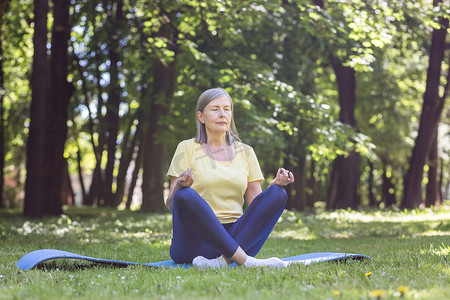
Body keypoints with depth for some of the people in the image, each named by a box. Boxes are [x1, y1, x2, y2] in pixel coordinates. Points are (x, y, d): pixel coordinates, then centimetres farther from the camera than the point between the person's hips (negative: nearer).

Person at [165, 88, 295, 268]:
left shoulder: (245, 152, 17)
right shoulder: (187, 149, 6)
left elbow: (256, 203, 13)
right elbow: (171, 204, -1)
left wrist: (275, 185, -7)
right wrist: (180, 186, -23)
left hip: (235, 237, 3)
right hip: (196, 238, -3)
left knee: (277, 194, -18)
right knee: (185, 196, -33)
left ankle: (224, 260, -35)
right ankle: (244, 260, -36)